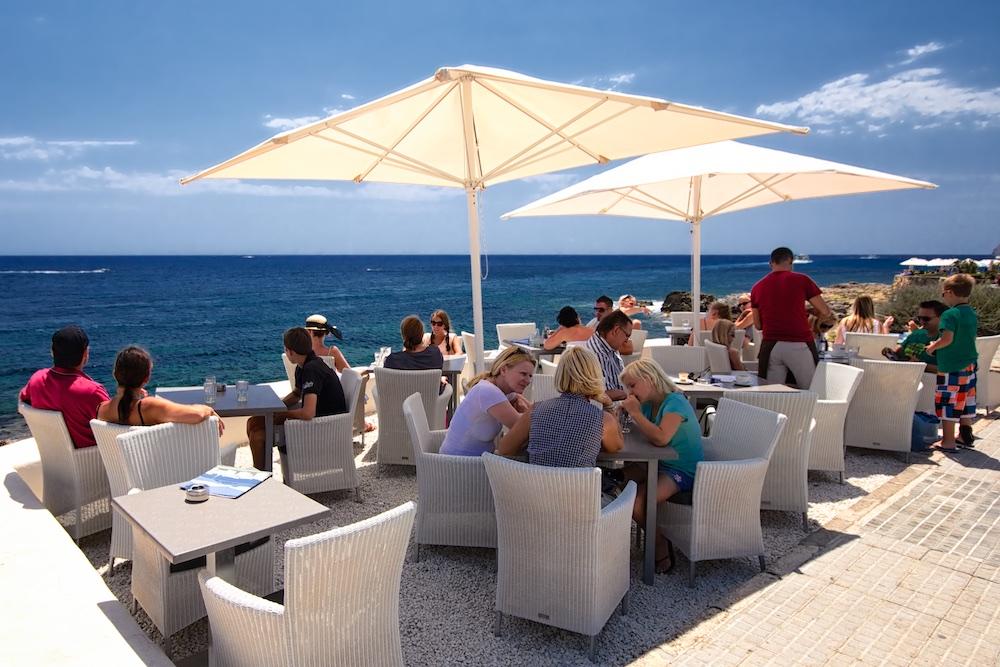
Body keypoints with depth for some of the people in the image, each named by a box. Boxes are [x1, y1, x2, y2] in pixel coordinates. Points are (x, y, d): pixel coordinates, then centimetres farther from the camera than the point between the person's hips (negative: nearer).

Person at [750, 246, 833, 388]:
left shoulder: (757, 287, 9)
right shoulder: (801, 280, 1)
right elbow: (826, 313, 6)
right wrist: (812, 312, 25)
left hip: (770, 346, 3)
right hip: (799, 345, -3)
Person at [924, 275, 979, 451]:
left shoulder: (950, 314, -17)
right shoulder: (972, 314, 9)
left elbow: (947, 339, -24)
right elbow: (970, 338, 18)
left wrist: (932, 347, -6)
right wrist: (937, 346, 19)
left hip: (951, 367, -9)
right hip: (970, 365, 9)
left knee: (948, 402, -2)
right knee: (965, 401, 18)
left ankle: (948, 441, 2)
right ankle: (965, 435, 30)